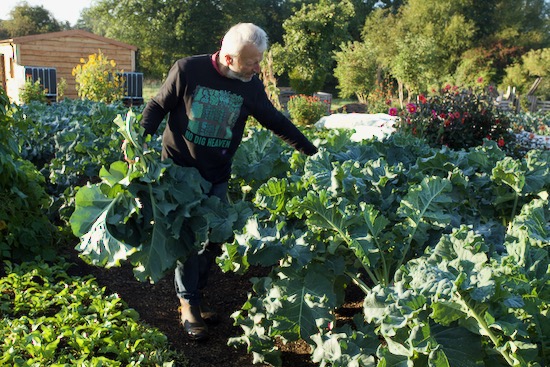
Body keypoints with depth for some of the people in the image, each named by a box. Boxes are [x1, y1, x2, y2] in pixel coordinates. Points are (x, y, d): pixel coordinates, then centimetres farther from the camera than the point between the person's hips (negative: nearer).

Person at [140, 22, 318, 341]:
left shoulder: (251, 86, -4)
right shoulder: (188, 70, -14)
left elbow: (277, 121, 7)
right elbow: (157, 106, -4)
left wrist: (311, 151, 9)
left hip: (217, 178, 4)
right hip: (179, 171, -3)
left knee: (214, 239, 5)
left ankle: (195, 293, 25)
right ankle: (189, 303, 14)